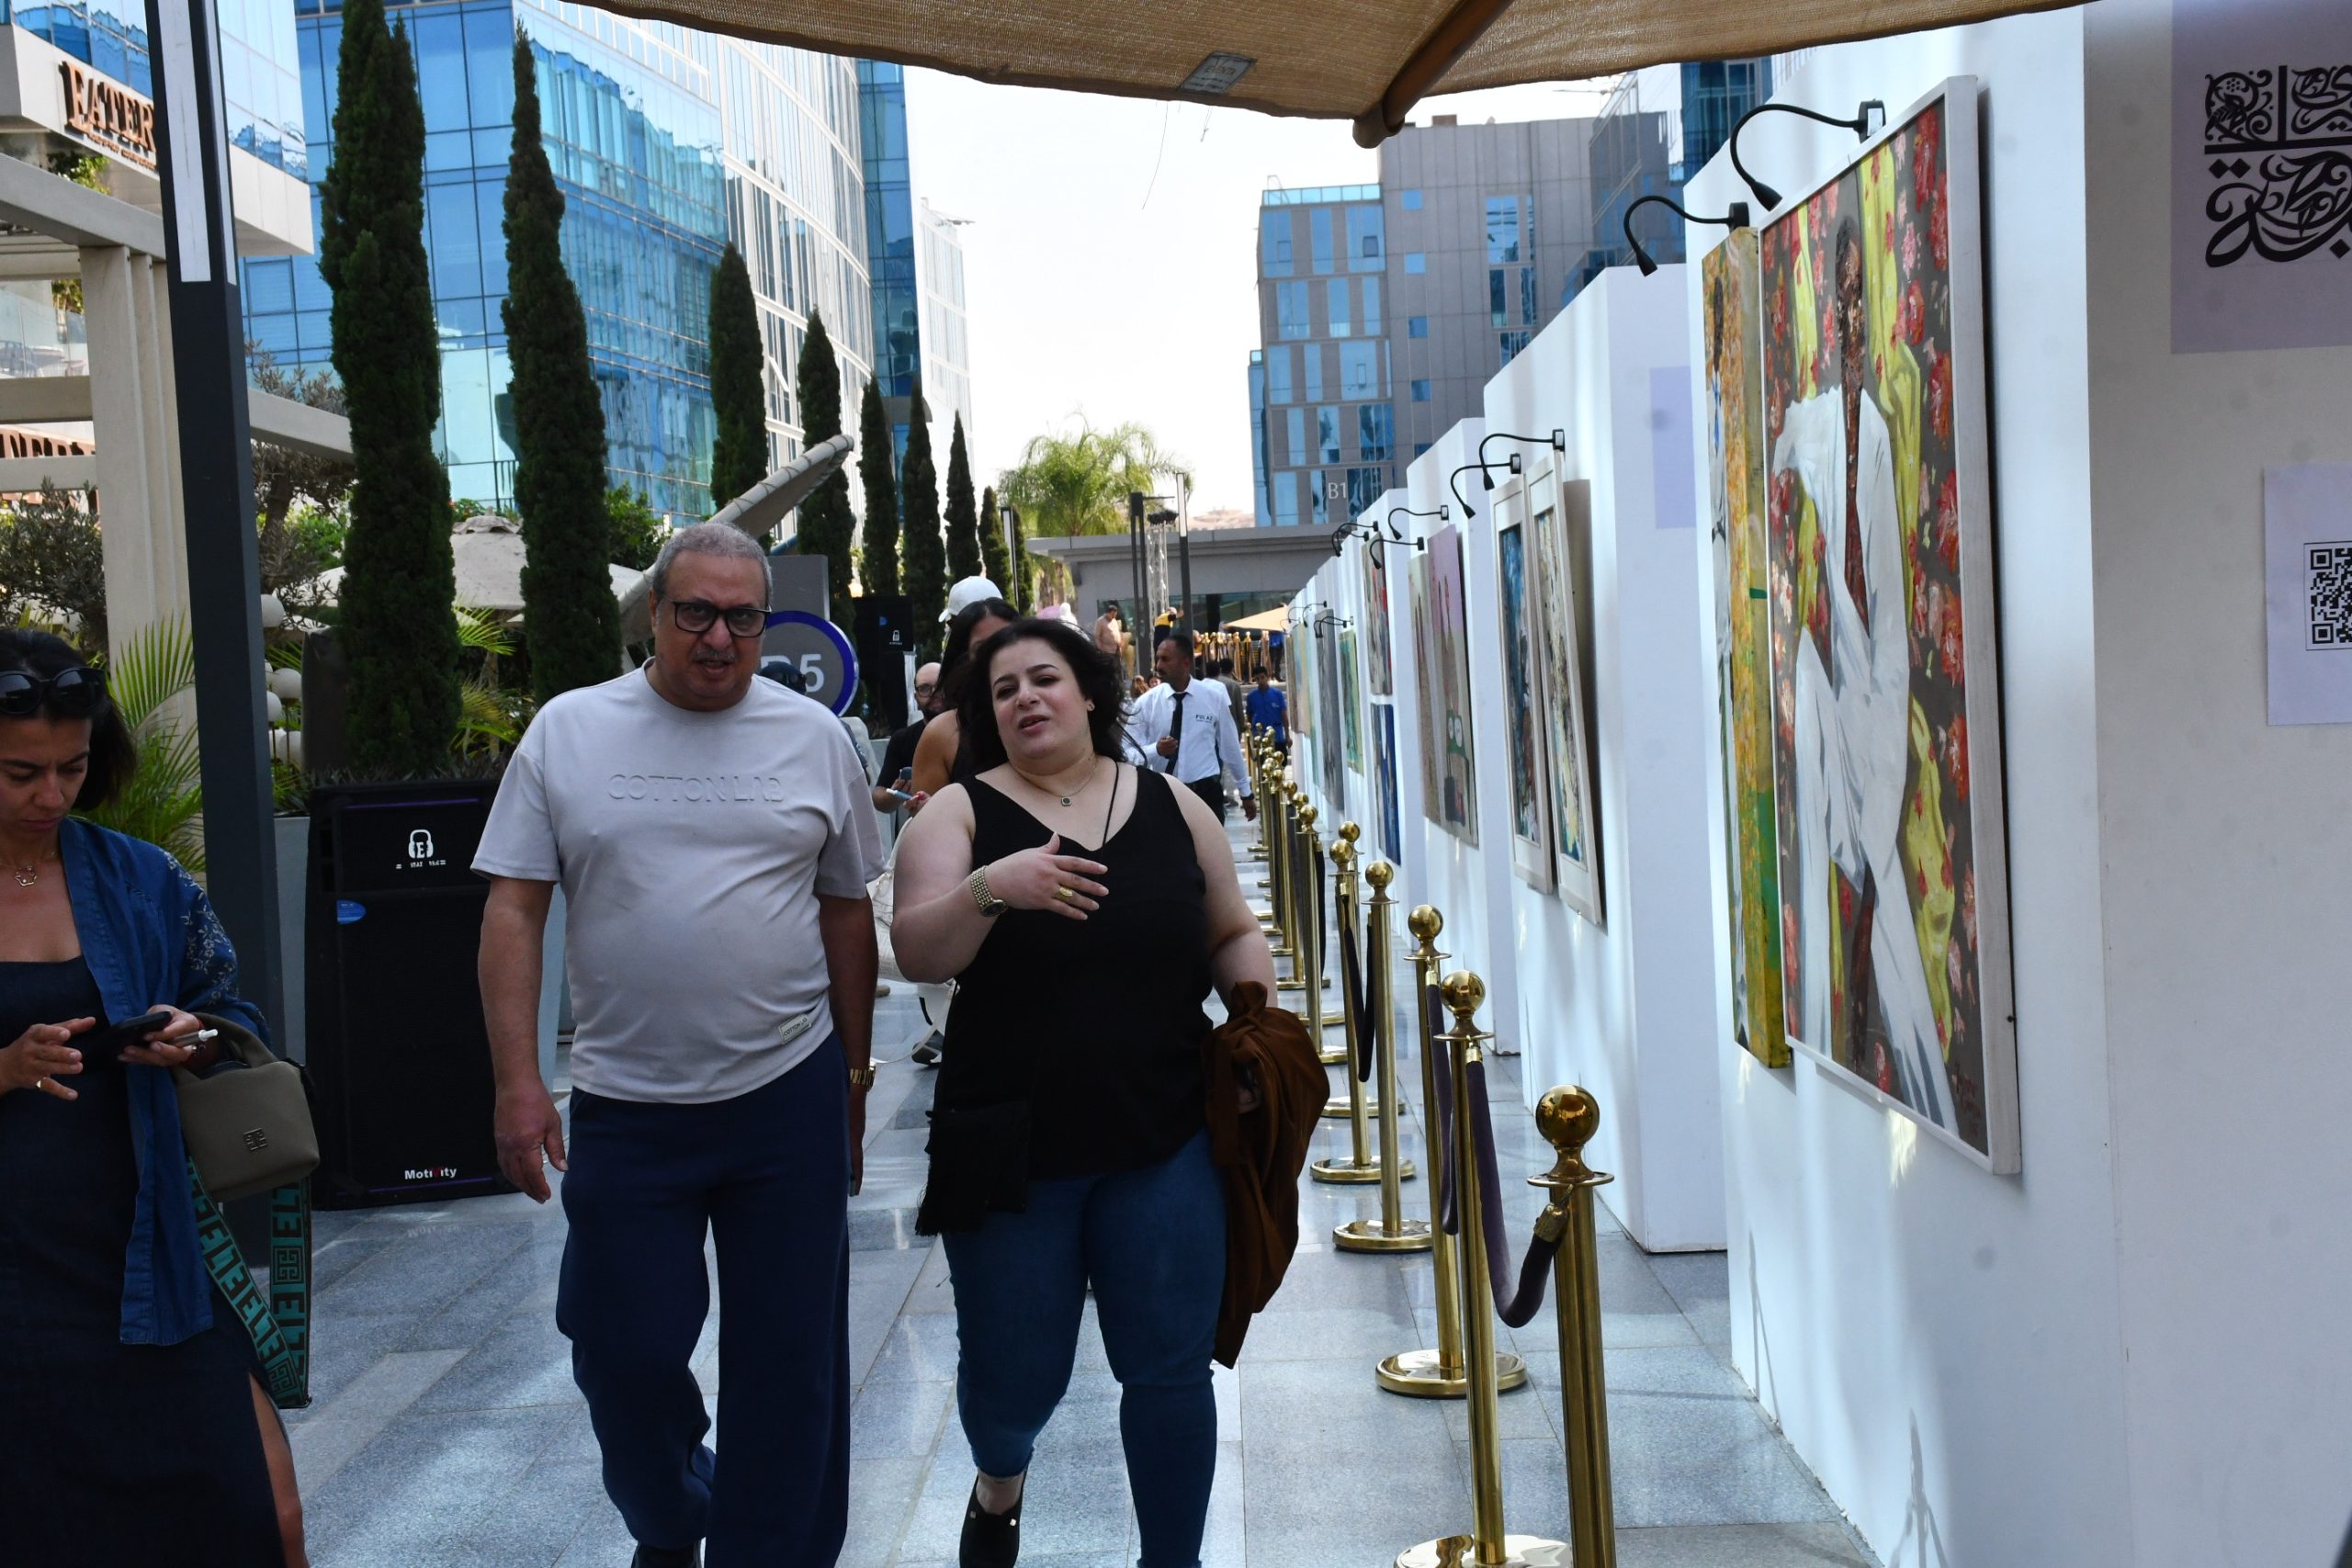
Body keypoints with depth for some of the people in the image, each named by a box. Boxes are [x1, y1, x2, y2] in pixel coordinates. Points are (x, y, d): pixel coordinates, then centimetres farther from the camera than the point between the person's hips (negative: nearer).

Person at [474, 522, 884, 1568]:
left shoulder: (812, 736, 3)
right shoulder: (568, 731, 0)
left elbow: (848, 910, 9)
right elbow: (513, 910, -1)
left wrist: (854, 1074, 10)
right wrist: (518, 1083, -8)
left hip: (790, 1096, 0)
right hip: (623, 1108, 0)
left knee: (786, 1362, 7)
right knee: (626, 1355, 8)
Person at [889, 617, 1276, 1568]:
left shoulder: (1173, 808, 6)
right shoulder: (962, 812, -1)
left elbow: (1233, 934, 15)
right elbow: (916, 953, -13)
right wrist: (989, 889, -30)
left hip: (1165, 1142, 1)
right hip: (1013, 1152, -1)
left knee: (1171, 1371, 5)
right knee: (1014, 1375, 10)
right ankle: (999, 1486, 45)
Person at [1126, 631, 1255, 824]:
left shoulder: (1214, 697, -1)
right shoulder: (1145, 703, -2)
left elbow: (1231, 746, 7)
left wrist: (1246, 793, 14)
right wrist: (1156, 750, -23)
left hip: (1207, 793, 0)